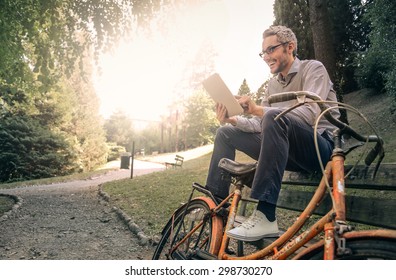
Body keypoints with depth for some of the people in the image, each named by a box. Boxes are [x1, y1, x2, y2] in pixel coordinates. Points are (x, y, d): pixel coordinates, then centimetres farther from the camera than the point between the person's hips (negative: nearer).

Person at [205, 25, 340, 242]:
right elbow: (260, 125, 12)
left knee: (274, 117, -37)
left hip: (320, 147, -7)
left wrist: (258, 109, -31)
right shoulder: (274, 83, 16)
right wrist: (232, 120, -7)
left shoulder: (313, 68, -5)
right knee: (226, 133, 4)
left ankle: (265, 217, -39)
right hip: (288, 151, 7)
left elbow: (310, 114, -23)